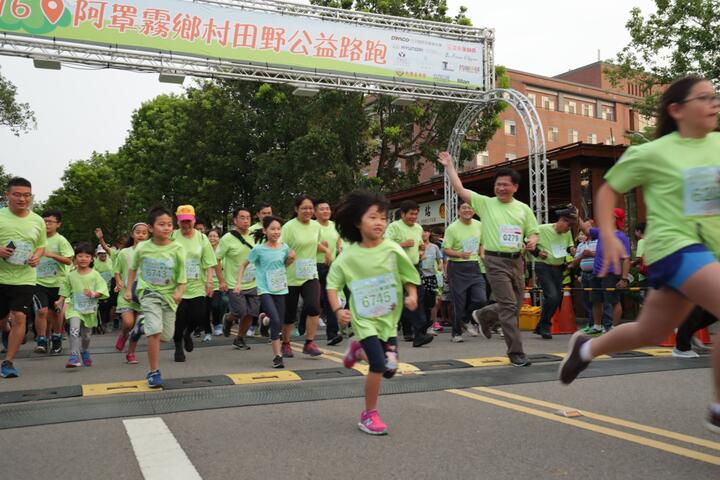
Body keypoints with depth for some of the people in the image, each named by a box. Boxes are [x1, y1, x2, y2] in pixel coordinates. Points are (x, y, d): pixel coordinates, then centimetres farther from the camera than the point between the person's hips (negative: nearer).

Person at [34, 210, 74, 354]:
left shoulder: (61, 240, -7)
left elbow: (69, 261, -14)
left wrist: (51, 255, -23)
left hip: (57, 282, -1)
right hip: (40, 281, 1)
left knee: (56, 312, 12)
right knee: (42, 310, -14)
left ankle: (56, 339, 32)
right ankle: (41, 341, -2)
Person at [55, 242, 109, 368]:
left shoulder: (95, 274, -4)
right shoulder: (71, 275, 1)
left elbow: (102, 289, -8)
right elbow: (65, 291, 10)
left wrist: (94, 294, -25)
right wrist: (60, 301, -1)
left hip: (90, 309, 1)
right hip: (74, 307, 0)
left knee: (86, 334, 15)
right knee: (74, 329, -24)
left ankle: (85, 353, 42)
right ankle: (74, 357, -24)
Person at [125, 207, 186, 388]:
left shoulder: (177, 249, -9)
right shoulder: (142, 248, -6)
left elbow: (181, 273, -3)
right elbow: (133, 268, 12)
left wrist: (180, 291, -17)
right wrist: (128, 290, 12)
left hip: (169, 294, 2)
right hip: (149, 292, -2)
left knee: (167, 335, 6)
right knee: (155, 331, -19)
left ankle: (144, 323, 40)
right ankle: (154, 372, -7)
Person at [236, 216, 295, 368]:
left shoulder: (284, 247, 2)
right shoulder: (259, 249, -7)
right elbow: (244, 265, 3)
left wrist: (291, 258, -1)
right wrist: (238, 283, -5)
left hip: (280, 289, 4)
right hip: (265, 290, -4)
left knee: (280, 324, 4)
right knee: (276, 321, -17)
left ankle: (266, 318, 37)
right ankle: (277, 355, -8)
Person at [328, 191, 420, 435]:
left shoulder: (392, 249, -8)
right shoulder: (348, 256, -11)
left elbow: (410, 276, 2)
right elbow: (332, 284, -2)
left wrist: (412, 296, -16)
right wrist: (338, 310, -16)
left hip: (389, 317, 3)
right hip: (364, 318, -3)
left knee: (390, 368, 6)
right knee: (378, 365, -14)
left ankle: (358, 349, 36)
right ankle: (369, 415, 8)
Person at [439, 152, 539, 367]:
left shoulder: (523, 208, 10)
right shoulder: (485, 203, 1)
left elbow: (533, 232, 14)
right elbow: (460, 189, -3)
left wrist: (531, 242, -8)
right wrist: (449, 166, -4)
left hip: (516, 260, 5)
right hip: (496, 261, -5)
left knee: (516, 305, 13)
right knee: (508, 305, -7)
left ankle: (483, 315, 40)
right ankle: (516, 352, 0)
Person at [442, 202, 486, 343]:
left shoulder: (479, 226, 7)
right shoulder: (452, 228, -9)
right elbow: (446, 250, -11)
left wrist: (482, 256, 7)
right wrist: (460, 254, -27)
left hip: (475, 267, 5)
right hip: (457, 268, -4)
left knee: (481, 299, -5)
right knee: (459, 302, -1)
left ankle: (466, 320, 23)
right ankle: (456, 333, 16)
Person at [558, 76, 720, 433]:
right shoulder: (652, 153, -6)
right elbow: (608, 189, 2)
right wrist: (608, 236, -6)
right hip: (674, 246, -6)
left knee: (650, 333, 14)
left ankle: (586, 347, 40)